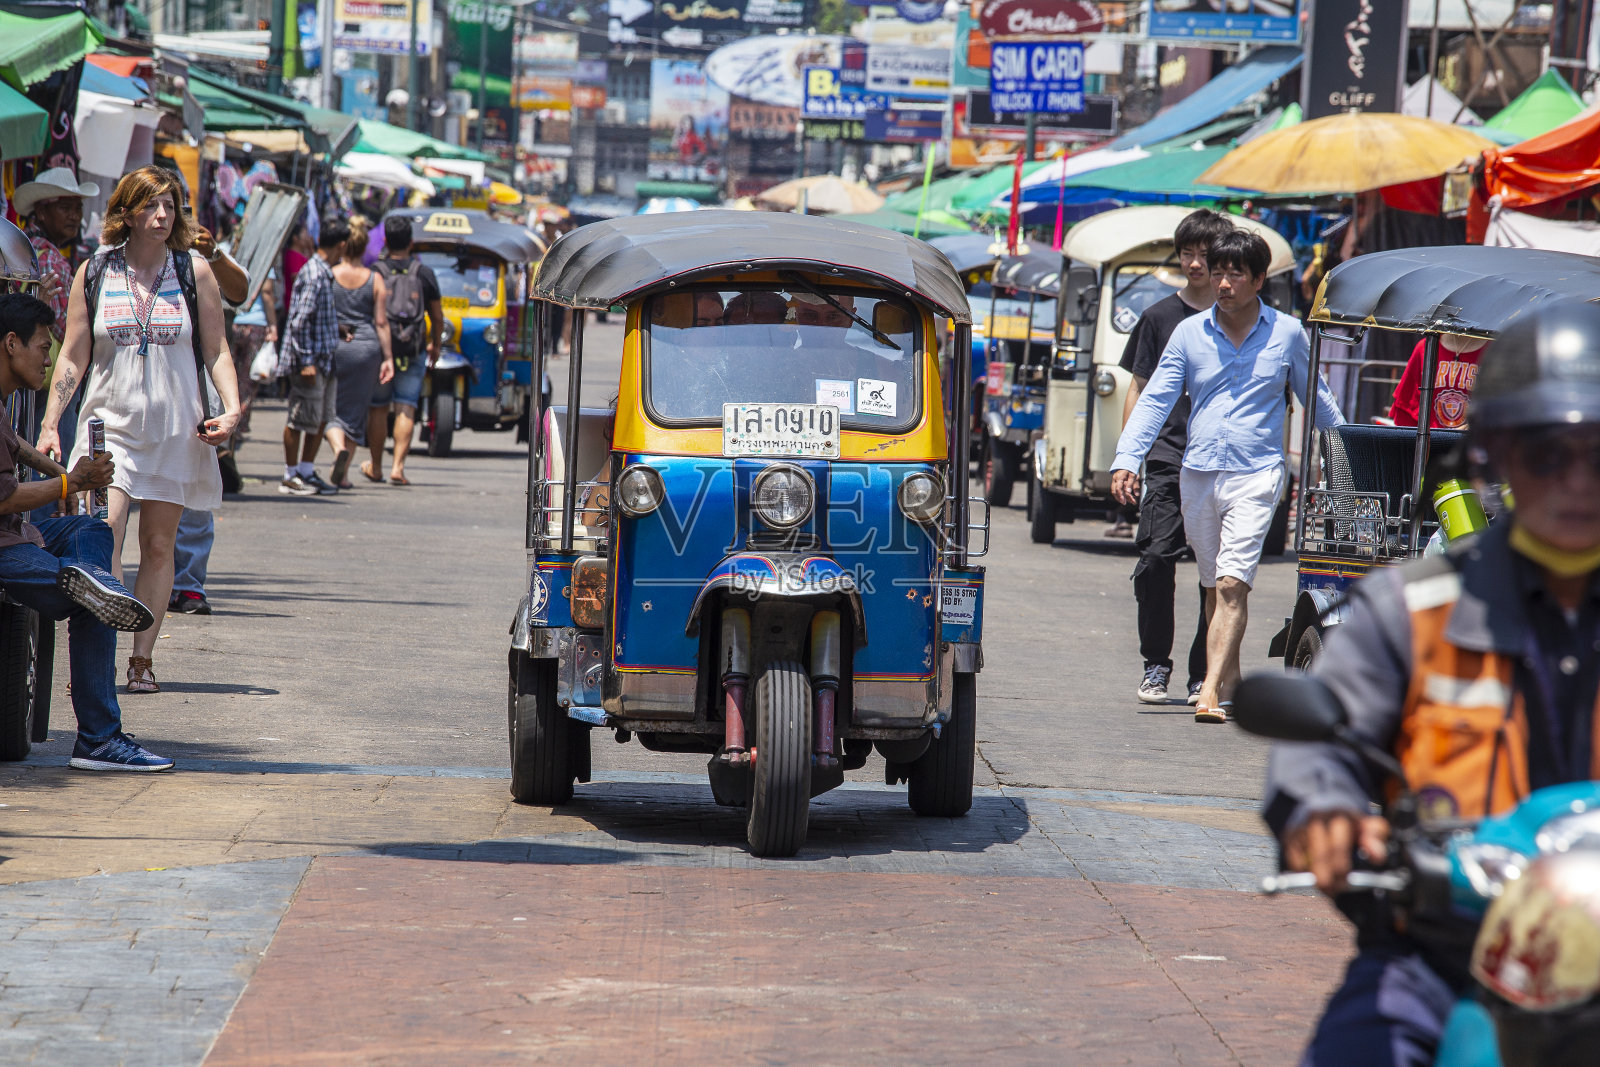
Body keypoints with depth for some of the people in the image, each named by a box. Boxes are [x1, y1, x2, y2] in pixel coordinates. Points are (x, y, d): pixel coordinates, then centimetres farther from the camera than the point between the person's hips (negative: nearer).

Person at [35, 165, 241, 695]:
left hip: (175, 427, 1)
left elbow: (216, 351, 7)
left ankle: (142, 659, 12)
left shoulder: (194, 272, 4)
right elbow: (72, 358, 7)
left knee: (158, 545, 5)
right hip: (110, 421, -1)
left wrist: (231, 410, -6)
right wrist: (50, 423, 2)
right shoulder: (93, 274, 4)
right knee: (103, 534, -17)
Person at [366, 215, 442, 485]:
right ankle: (398, 467, -10)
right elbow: (437, 316, 8)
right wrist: (435, 345, 24)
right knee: (406, 409, 0)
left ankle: (375, 467, 20)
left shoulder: (375, 272, -4)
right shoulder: (424, 273, 2)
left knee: (378, 409, 10)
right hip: (412, 352, 0)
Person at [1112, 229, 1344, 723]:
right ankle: (1230, 674, 25)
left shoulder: (1287, 333, 5)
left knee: (1232, 583, -15)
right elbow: (1155, 399, 4)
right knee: (1213, 585, 11)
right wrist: (1126, 459, -8)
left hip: (1257, 473, -3)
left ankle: (1211, 691, -22)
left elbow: (1316, 399, 18)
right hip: (1197, 474, 3)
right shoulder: (1189, 333, 7)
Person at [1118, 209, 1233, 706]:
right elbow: (1139, 391, 14)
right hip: (1168, 460, 0)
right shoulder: (1159, 317, 11)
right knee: (1156, 561, -12)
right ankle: (1156, 664, 2)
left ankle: (1205, 675, 5)